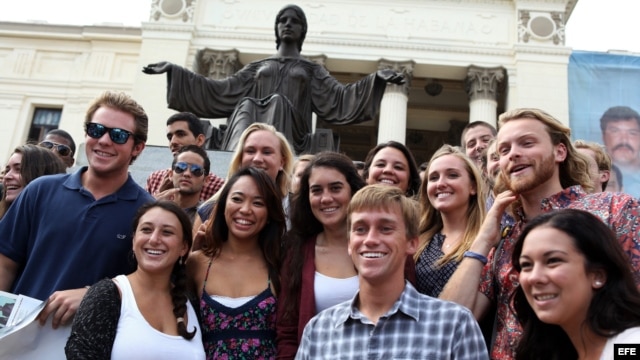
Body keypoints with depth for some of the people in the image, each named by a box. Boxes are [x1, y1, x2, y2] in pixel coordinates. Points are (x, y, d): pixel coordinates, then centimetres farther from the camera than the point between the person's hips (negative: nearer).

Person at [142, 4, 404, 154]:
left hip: (288, 131, -2)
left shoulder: (312, 70, 23)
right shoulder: (258, 66, 27)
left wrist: (377, 79, -5)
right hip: (253, 120, 2)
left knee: (277, 101, -32)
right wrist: (174, 70, 18)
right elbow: (219, 91, 23)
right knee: (246, 105, -30)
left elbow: (337, 99, 9)